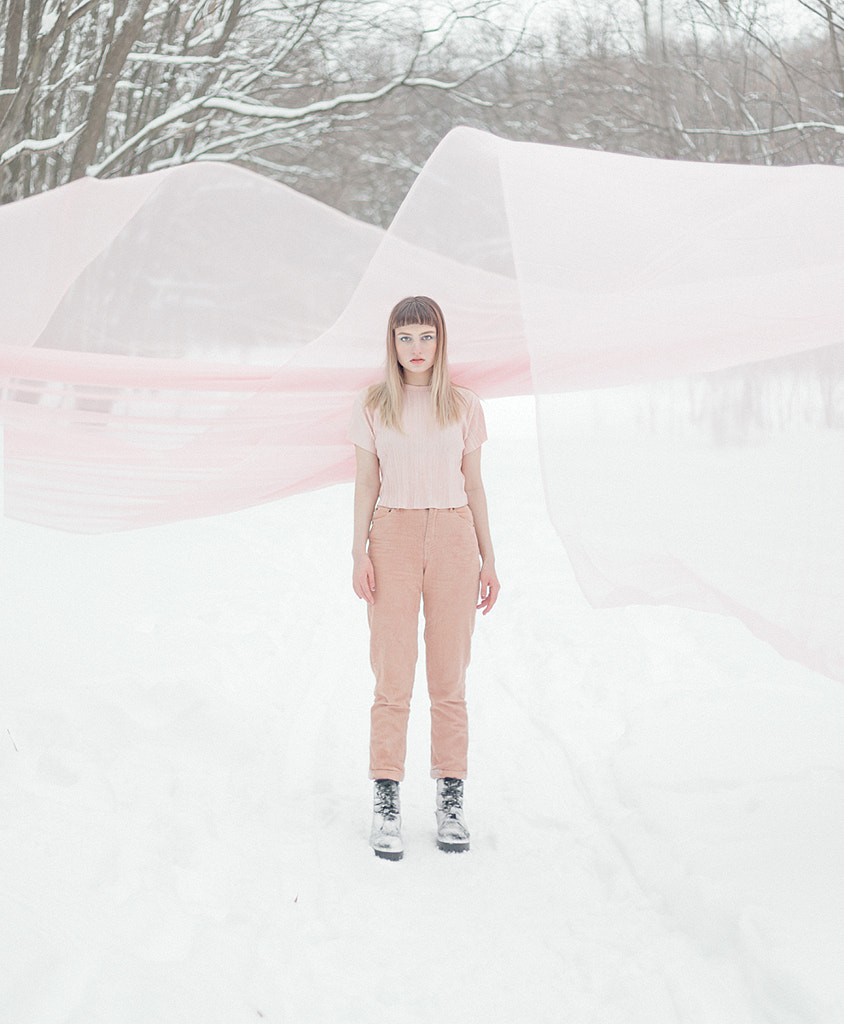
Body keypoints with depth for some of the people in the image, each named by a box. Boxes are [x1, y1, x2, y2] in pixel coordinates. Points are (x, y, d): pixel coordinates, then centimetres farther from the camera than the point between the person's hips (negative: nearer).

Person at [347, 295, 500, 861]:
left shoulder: (464, 406, 7)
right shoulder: (373, 405, 5)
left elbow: (474, 485, 9)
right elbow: (366, 483, 5)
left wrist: (488, 560, 6)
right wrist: (360, 554, -5)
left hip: (453, 538, 1)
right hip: (393, 539, -1)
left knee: (450, 680, 4)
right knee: (393, 679, -3)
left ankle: (451, 800, 13)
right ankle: (387, 804, 4)